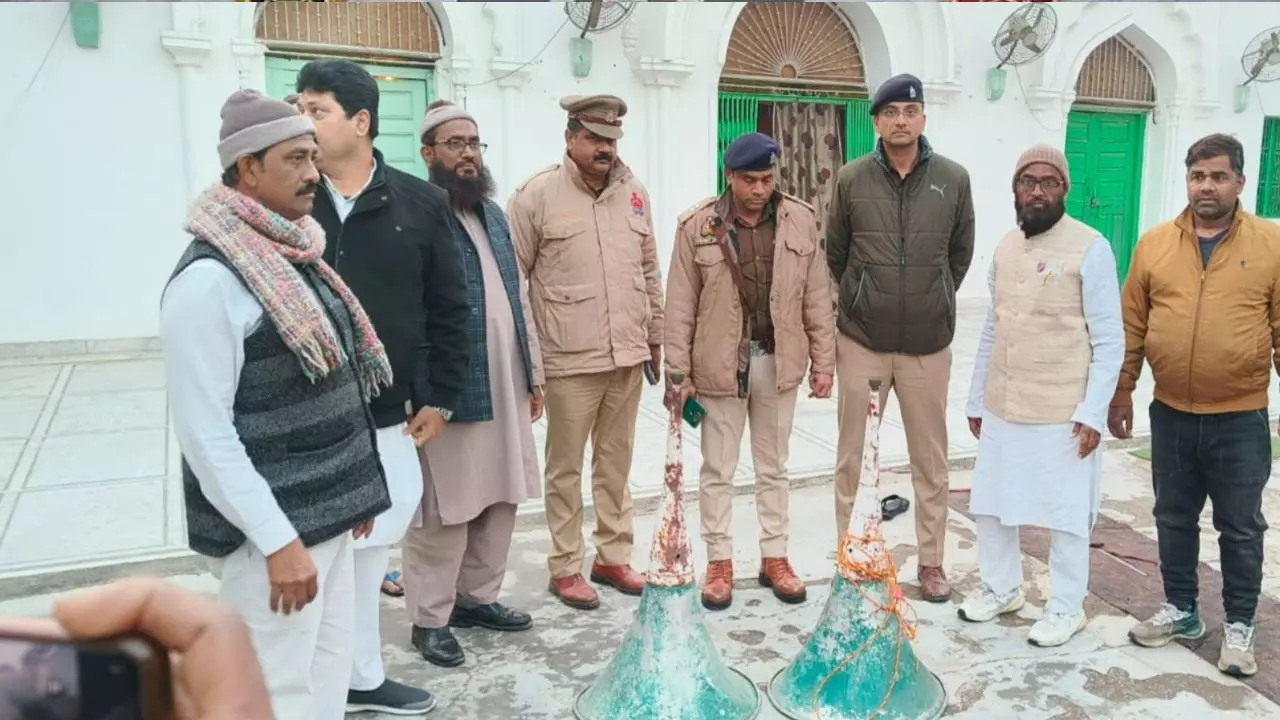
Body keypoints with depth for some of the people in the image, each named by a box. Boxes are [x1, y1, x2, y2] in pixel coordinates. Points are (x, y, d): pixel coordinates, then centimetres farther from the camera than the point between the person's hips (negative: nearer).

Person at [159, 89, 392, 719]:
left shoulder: (294, 256, 10)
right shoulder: (210, 278, -17)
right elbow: (205, 433, -19)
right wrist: (278, 540, -20)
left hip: (323, 512, 8)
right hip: (272, 529, -8)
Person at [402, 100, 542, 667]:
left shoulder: (494, 214, 14)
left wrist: (533, 373, 16)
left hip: (506, 387, 8)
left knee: (500, 500, 16)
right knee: (444, 512, 3)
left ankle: (477, 596, 34)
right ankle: (430, 619, 19)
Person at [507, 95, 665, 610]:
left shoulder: (633, 192, 8)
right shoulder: (537, 195, -7)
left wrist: (655, 338, 16)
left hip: (627, 357, 5)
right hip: (570, 361, -5)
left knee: (616, 463, 15)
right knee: (566, 468, 7)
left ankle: (612, 557, 30)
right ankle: (565, 568, 21)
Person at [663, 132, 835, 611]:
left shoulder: (800, 220, -2)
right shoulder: (697, 226, -8)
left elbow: (817, 298, 3)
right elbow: (680, 308, -5)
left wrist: (823, 362, 3)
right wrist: (678, 375, -6)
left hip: (778, 362, 2)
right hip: (720, 364, -2)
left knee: (774, 467, 15)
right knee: (717, 470, 9)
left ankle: (774, 558, 29)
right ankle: (719, 561, 24)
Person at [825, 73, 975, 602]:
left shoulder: (953, 179, 0)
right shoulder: (852, 179, -2)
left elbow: (961, 254, 11)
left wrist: (932, 302, 12)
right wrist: (864, 300, 11)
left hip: (928, 344, 1)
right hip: (861, 340, 0)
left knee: (930, 458, 9)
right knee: (853, 454, 8)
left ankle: (931, 561, 25)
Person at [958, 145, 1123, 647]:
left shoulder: (1090, 248, -9)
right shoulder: (1005, 248, 9)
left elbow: (1109, 340, -10)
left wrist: (1093, 411, -16)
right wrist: (976, 399, 14)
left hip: (1062, 413, -6)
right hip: (1002, 409, 6)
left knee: (1064, 513, 7)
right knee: (989, 504, 14)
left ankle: (1067, 608, 25)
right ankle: (1001, 587, 35)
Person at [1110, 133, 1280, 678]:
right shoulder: (1154, 243, 2)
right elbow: (1131, 327, 5)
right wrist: (1121, 393, 6)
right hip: (1171, 414, 2)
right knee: (1174, 518, 14)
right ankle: (1181, 610, 31)